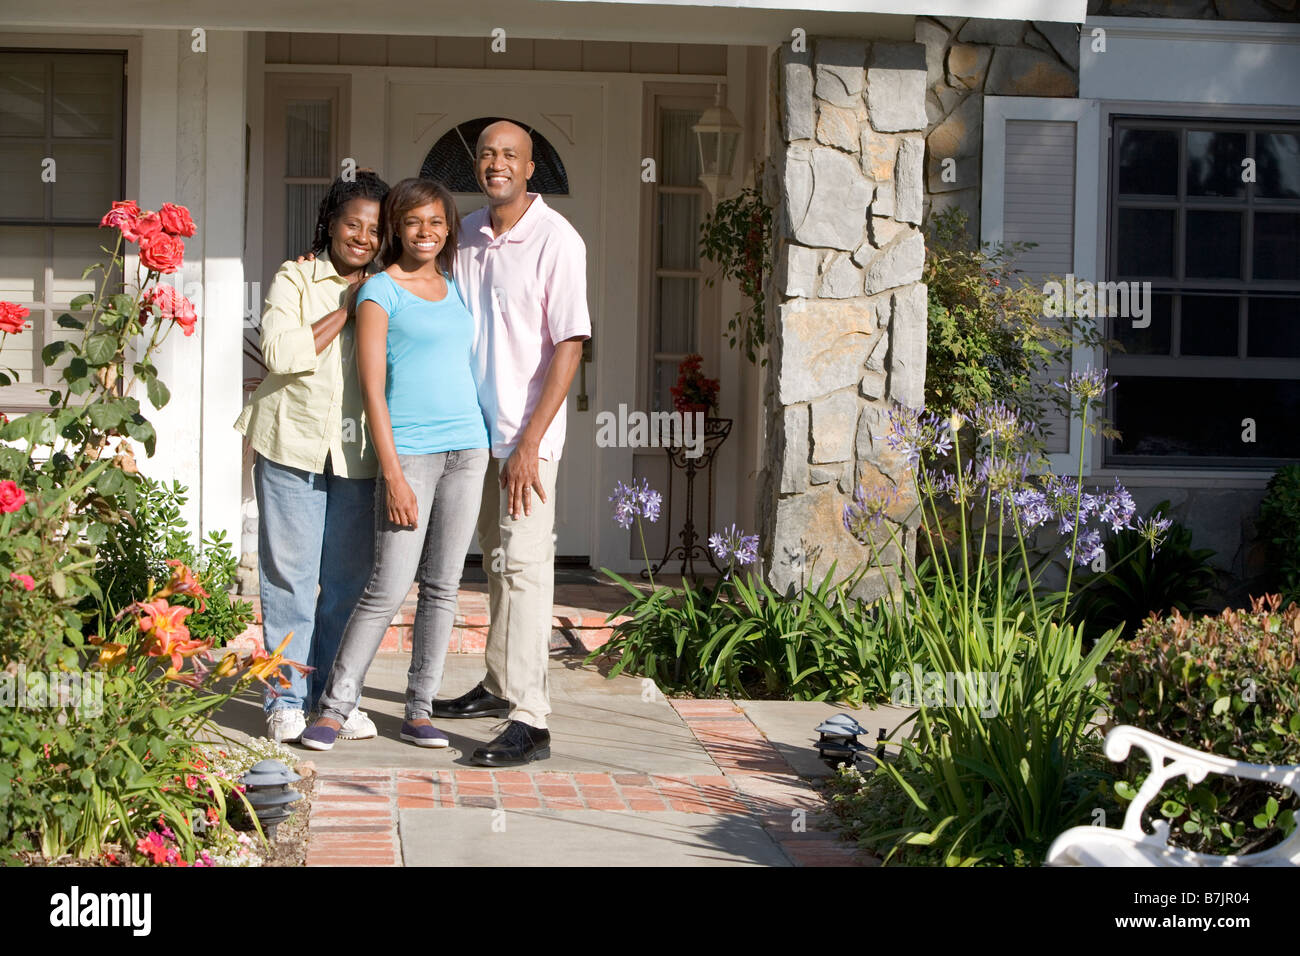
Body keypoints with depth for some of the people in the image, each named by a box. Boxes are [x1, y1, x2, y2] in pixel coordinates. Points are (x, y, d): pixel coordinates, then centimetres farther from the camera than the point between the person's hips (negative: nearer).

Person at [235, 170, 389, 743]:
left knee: (349, 579, 5)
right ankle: (287, 699, 10)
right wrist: (348, 309, -10)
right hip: (294, 443, -3)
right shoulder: (295, 278, 3)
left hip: (358, 453, 3)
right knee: (290, 573, 1)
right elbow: (281, 353, -12)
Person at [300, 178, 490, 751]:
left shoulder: (454, 289, 15)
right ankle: (335, 706, 3)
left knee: (442, 586, 6)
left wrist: (489, 448, 16)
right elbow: (373, 389, -7)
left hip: (466, 448, 6)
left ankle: (419, 710, 13)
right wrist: (394, 475, -13)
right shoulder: (380, 292, -2)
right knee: (389, 588, -8)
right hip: (409, 450, -6)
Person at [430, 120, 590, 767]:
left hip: (527, 430, -7)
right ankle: (499, 687, 30)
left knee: (522, 565, -12)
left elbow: (569, 346, -15)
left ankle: (529, 722, -13)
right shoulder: (468, 234, 8)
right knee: (495, 561, 17)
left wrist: (529, 442, -19)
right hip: (477, 425, 7)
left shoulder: (556, 240, -12)